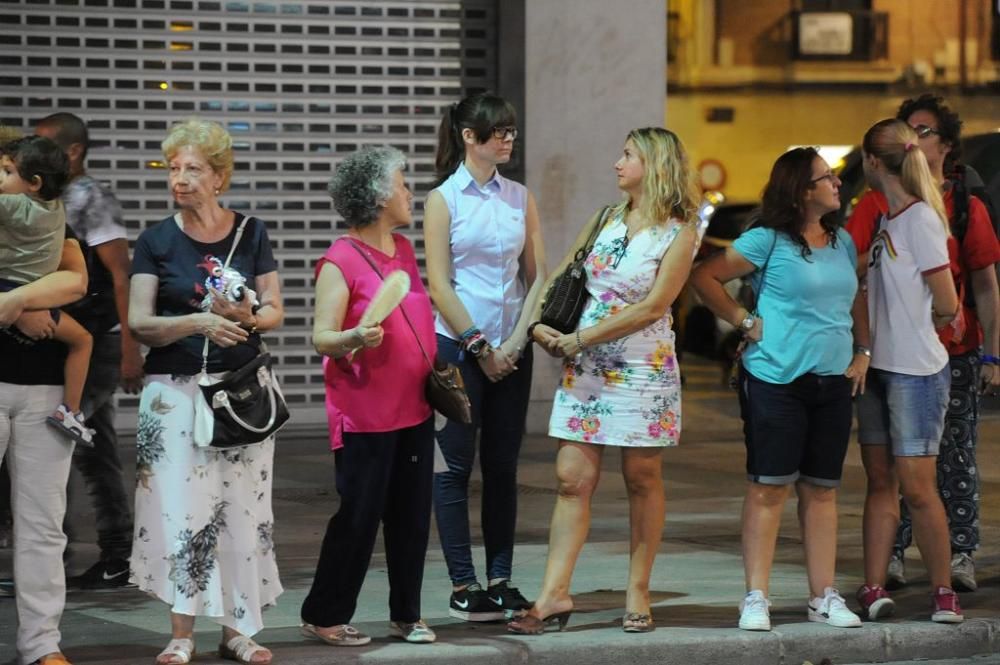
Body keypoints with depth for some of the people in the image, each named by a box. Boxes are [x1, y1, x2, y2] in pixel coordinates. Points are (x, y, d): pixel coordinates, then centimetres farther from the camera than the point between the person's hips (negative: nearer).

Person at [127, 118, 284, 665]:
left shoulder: (250, 234, 5)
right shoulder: (157, 241, 1)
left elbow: (275, 311, 8)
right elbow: (139, 324, -5)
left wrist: (248, 316, -14)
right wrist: (198, 321, -20)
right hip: (175, 389, -2)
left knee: (242, 508, 2)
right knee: (178, 507, -7)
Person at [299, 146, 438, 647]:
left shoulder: (404, 250, 12)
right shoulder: (340, 261, -12)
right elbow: (322, 339, -15)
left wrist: (438, 377, 19)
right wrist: (355, 338, -34)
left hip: (415, 410, 7)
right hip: (365, 415, -7)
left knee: (412, 515, 8)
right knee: (358, 516, -3)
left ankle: (406, 615, 18)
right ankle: (324, 616, 8)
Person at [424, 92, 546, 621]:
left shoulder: (520, 198, 9)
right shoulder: (444, 199, -4)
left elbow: (536, 276, 8)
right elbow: (439, 285, -7)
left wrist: (515, 341, -4)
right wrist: (480, 347, -9)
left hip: (510, 352, 4)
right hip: (458, 347, -4)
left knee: (503, 465, 7)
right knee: (456, 466, -2)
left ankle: (500, 580, 12)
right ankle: (462, 587, 2)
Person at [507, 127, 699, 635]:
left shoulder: (679, 232, -6)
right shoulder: (605, 220, 11)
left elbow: (652, 307, -13)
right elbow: (559, 277, 17)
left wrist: (580, 339, -13)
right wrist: (539, 323, -1)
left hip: (643, 370, -4)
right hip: (584, 369, 4)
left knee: (642, 480, 3)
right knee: (572, 479, -1)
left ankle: (638, 592, 12)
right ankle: (554, 594, -2)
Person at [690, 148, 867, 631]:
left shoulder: (842, 242, 12)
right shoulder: (768, 241, -7)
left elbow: (857, 299, 24)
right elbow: (705, 277, -8)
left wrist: (863, 351, 13)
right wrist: (745, 322, -9)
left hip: (833, 382, 6)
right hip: (776, 379, -6)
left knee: (822, 490, 9)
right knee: (769, 487, -3)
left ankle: (824, 597, 14)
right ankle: (756, 599, -1)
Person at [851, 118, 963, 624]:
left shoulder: (920, 218, -13)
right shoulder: (887, 220, 11)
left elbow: (946, 305, -14)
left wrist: (921, 327, 3)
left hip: (917, 371, -8)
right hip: (880, 368, 8)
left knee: (917, 487, -5)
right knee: (880, 481, 6)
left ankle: (943, 591, 5)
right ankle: (873, 588, 7)